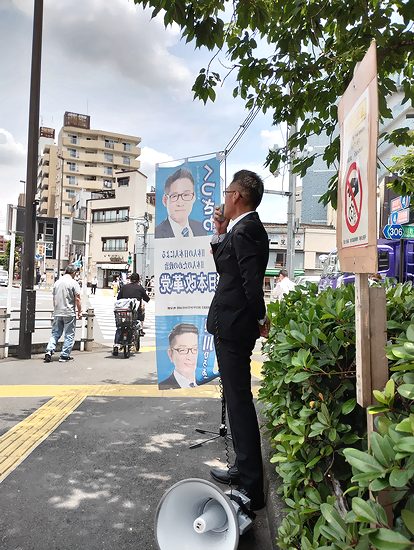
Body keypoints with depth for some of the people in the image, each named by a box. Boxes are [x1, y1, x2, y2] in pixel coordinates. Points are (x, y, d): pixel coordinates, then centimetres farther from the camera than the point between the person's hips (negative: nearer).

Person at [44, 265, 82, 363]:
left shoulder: (57, 282, 11)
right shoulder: (73, 283, -8)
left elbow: (54, 298, 18)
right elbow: (77, 299, -11)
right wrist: (79, 312, -3)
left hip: (57, 313, 6)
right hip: (69, 313, -5)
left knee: (55, 333, 13)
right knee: (69, 335, 3)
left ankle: (49, 351, -3)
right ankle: (64, 356, 4)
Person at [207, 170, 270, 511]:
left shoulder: (246, 230, -17)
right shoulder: (244, 228, 14)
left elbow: (252, 279, -23)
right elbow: (224, 267, 20)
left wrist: (260, 320, -12)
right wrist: (221, 234, 10)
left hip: (232, 328, -11)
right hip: (231, 326, 11)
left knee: (239, 401, -3)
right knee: (237, 398, 19)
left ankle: (252, 487, 10)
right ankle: (244, 468, 35)